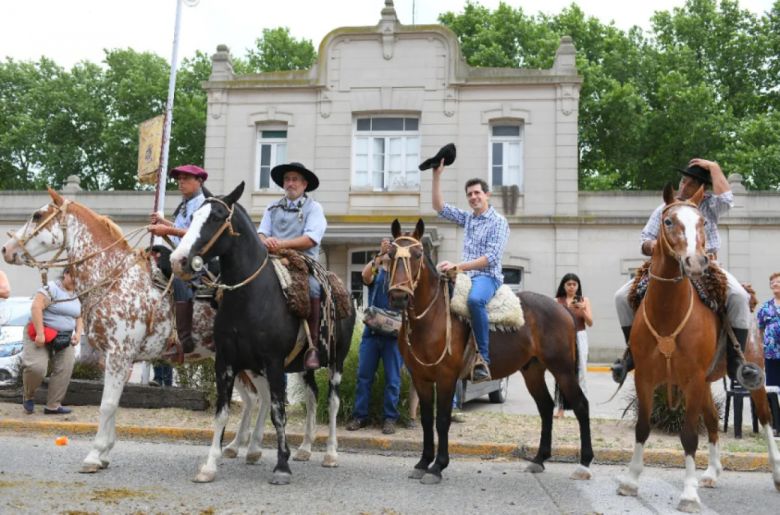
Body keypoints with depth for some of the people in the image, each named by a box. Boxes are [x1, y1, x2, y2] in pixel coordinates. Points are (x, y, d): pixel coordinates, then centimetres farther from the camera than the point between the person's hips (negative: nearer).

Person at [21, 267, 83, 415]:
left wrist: (78, 333, -2)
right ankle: (28, 396, 8)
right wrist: (40, 333, -28)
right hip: (41, 334, -7)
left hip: (64, 338, 7)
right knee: (36, 367, -21)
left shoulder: (77, 297, 10)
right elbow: (36, 306, -23)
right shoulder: (52, 288, -13)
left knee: (64, 370, -5)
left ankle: (53, 406, 5)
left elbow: (79, 318, 19)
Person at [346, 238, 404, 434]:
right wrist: (380, 255, -24)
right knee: (364, 376, 4)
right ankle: (360, 415, 12)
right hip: (372, 330, 2)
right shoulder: (375, 271, 10)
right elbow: (366, 275, -14)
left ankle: (390, 418, 9)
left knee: (392, 378, 1)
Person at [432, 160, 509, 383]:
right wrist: (437, 176, 7)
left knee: (474, 300, -40)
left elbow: (491, 258, -16)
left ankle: (483, 358, -37)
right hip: (466, 276, 8)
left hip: (487, 276, -8)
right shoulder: (467, 218, 16)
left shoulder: (498, 222, -5)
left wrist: (458, 266, -25)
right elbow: (440, 207, 16)